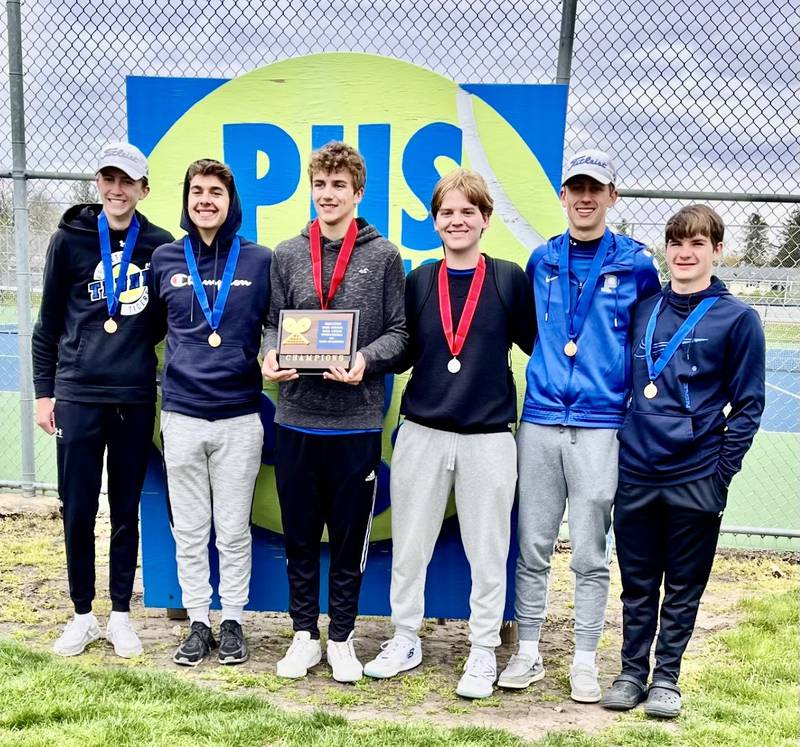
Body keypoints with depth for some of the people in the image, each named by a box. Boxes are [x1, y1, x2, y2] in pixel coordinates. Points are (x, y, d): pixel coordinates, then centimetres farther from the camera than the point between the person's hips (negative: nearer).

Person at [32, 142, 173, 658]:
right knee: (78, 512, 5)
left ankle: (121, 615, 23)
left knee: (126, 512, 9)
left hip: (136, 398, 0)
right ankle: (83, 615, 21)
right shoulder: (70, 240, 2)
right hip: (78, 396, 0)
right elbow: (49, 323, 6)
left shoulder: (159, 245, 3)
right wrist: (44, 391, 4)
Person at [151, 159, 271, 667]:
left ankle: (233, 621, 22)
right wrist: (158, 381, 10)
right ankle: (199, 622, 23)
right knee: (189, 530, 9)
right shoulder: (165, 259, 5)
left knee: (234, 530, 7)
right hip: (181, 414, 2)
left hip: (240, 416, -2)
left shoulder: (260, 260, 0)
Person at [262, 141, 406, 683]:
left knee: (350, 536, 9)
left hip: (357, 420, -2)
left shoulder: (383, 256, 2)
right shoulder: (287, 255, 9)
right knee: (299, 536, 11)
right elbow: (273, 324, 10)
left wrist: (366, 360, -19)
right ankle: (305, 635, 27)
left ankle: (342, 638, 25)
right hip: (296, 418, 2)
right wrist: (271, 355, -11)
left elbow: (398, 333, 0)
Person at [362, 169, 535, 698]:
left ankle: (484, 652, 24)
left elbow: (537, 343, 5)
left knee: (488, 552, 7)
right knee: (409, 548, 11)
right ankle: (405, 640, 30)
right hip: (422, 434, 3)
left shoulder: (510, 278, -1)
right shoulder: (420, 280, 7)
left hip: (489, 437, -2)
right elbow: (407, 351, 10)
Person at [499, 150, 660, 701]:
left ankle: (586, 661, 18)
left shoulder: (636, 264, 2)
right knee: (533, 547, 7)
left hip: (599, 425, -2)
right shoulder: (542, 261, 9)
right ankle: (528, 652, 20)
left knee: (590, 554, 4)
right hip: (540, 420, 3)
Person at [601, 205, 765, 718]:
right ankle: (633, 671, 26)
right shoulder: (642, 311, 7)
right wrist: (621, 445, 10)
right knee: (637, 585, 13)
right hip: (635, 474, 3)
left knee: (683, 589, 10)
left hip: (695, 480, -3)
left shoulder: (737, 318, -4)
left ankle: (667, 677, 24)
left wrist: (721, 473, -7)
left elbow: (747, 405, -3)